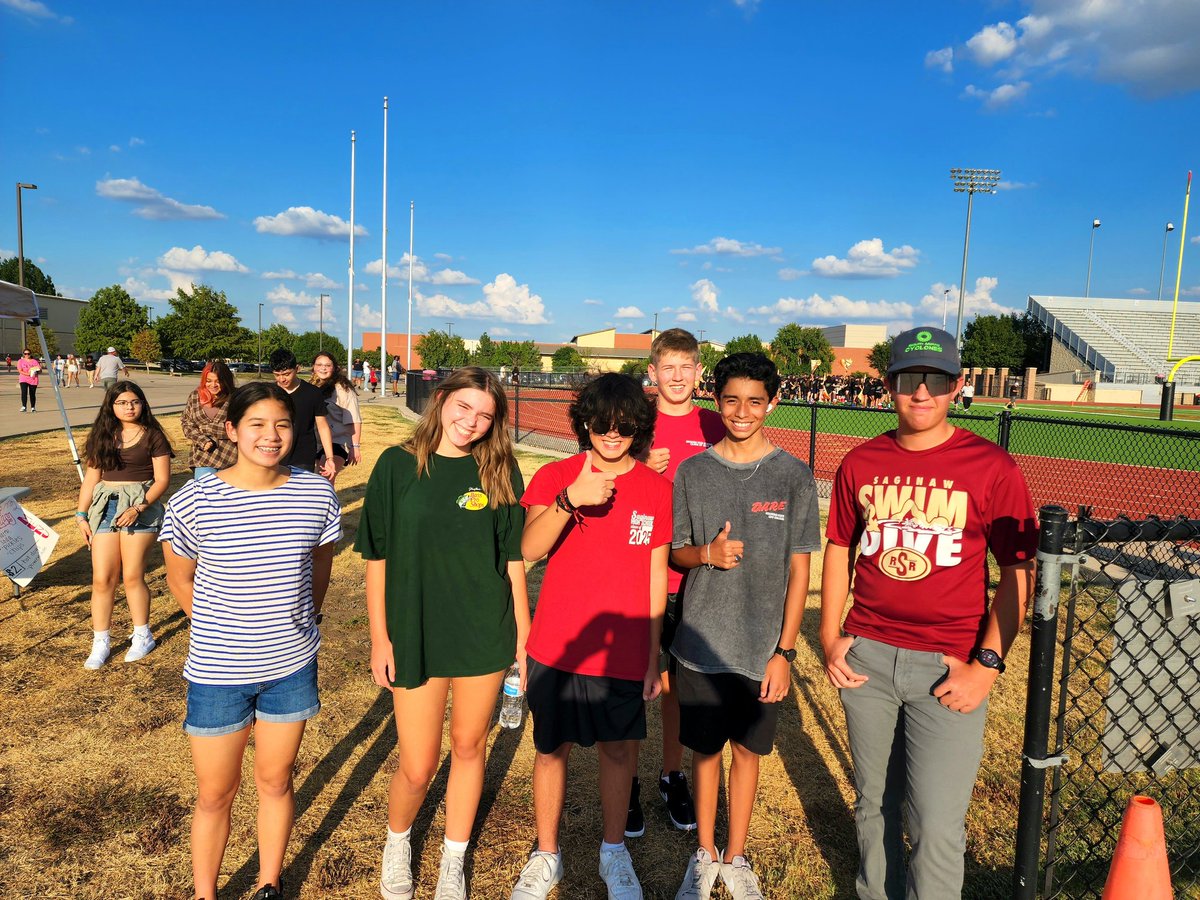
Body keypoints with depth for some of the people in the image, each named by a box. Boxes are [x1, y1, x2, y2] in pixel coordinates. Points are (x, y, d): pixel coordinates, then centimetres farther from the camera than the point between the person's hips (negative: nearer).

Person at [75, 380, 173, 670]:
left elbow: (162, 479, -4)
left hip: (141, 507, -3)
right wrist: (81, 514, 7)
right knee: (102, 578, 0)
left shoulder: (152, 436, -1)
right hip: (105, 506, 4)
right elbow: (91, 477, 13)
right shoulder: (101, 436, 11)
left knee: (132, 577, -2)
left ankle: (142, 636, 16)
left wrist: (138, 508, -15)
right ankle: (100, 643, 10)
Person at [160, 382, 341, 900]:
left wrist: (296, 624, 8)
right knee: (215, 794, 14)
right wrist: (221, 633, 7)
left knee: (275, 781, 18)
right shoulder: (193, 502, -14)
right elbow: (180, 582, 2)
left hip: (292, 667, 2)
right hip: (217, 674, -1)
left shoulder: (316, 495, -8)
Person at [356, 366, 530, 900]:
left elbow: (512, 558, 3)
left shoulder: (500, 471, -2)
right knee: (418, 767, 6)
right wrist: (380, 637, -2)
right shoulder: (398, 465, -6)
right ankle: (398, 841, 40)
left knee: (469, 747, 15)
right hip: (415, 635, -1)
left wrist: (523, 634, 4)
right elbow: (377, 559, -1)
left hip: (485, 634, 2)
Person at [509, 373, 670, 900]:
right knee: (551, 750, 14)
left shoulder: (658, 490, -2)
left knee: (618, 748, 14)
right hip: (557, 649, 0)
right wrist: (571, 500, -35)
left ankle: (614, 853, 39)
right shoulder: (555, 477, -5)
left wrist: (653, 657, 6)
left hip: (624, 652, 1)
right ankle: (546, 856, 36)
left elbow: (657, 575, 4)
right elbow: (528, 549, -20)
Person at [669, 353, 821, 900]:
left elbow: (799, 570, -3)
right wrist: (707, 553, -17)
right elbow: (676, 552, 6)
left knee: (747, 751, 14)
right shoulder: (692, 472, -1)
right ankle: (705, 855, 34)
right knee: (704, 750, 14)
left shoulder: (794, 477, -5)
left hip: (762, 649, -1)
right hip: (700, 644, 1)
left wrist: (784, 651, -6)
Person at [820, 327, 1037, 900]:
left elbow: (1018, 573, -5)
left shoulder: (992, 468, -7)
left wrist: (987, 665, -11)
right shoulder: (860, 463, 3)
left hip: (949, 667, -3)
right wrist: (830, 637, 5)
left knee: (935, 827, -1)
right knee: (874, 805, 19)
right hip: (866, 656, 4)